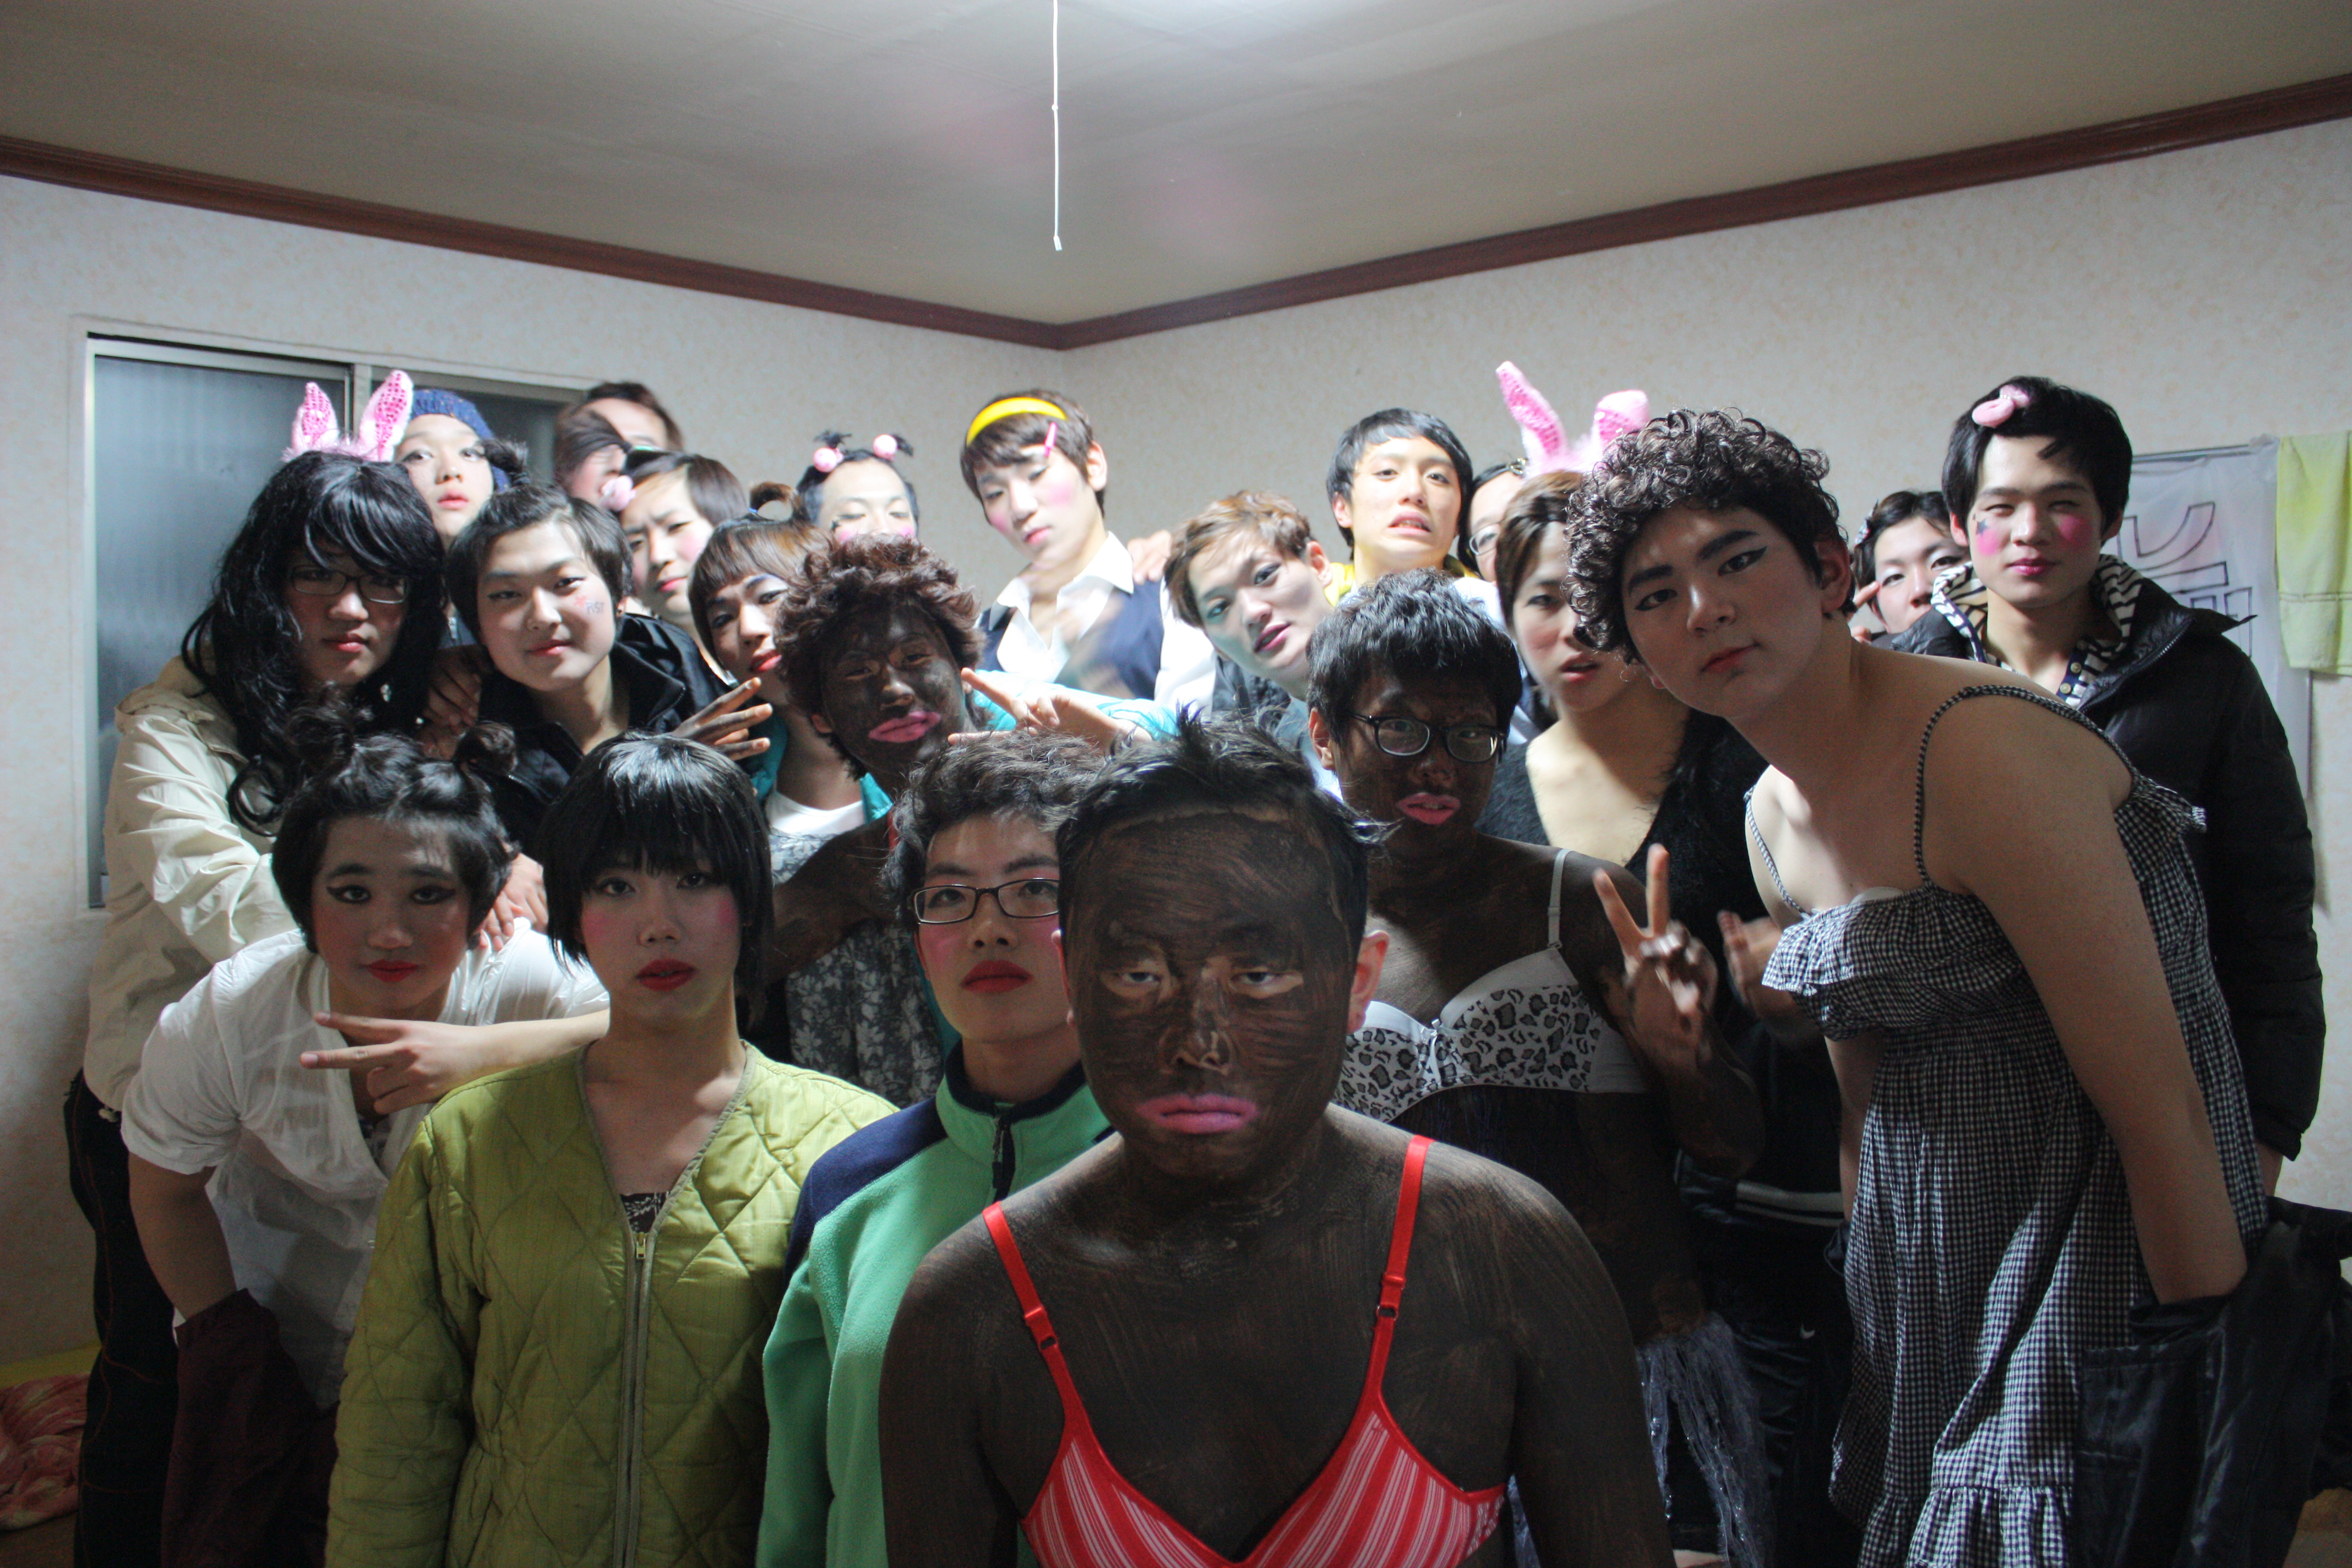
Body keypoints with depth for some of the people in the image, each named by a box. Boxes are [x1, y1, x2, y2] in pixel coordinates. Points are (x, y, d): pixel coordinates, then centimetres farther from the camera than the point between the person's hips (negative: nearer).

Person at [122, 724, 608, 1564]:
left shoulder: (524, 981, -30)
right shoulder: (219, 1021, -24)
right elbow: (167, 1194, -6)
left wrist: (483, 1053, -51)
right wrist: (237, 1345, -4)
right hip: (285, 1326, 1)